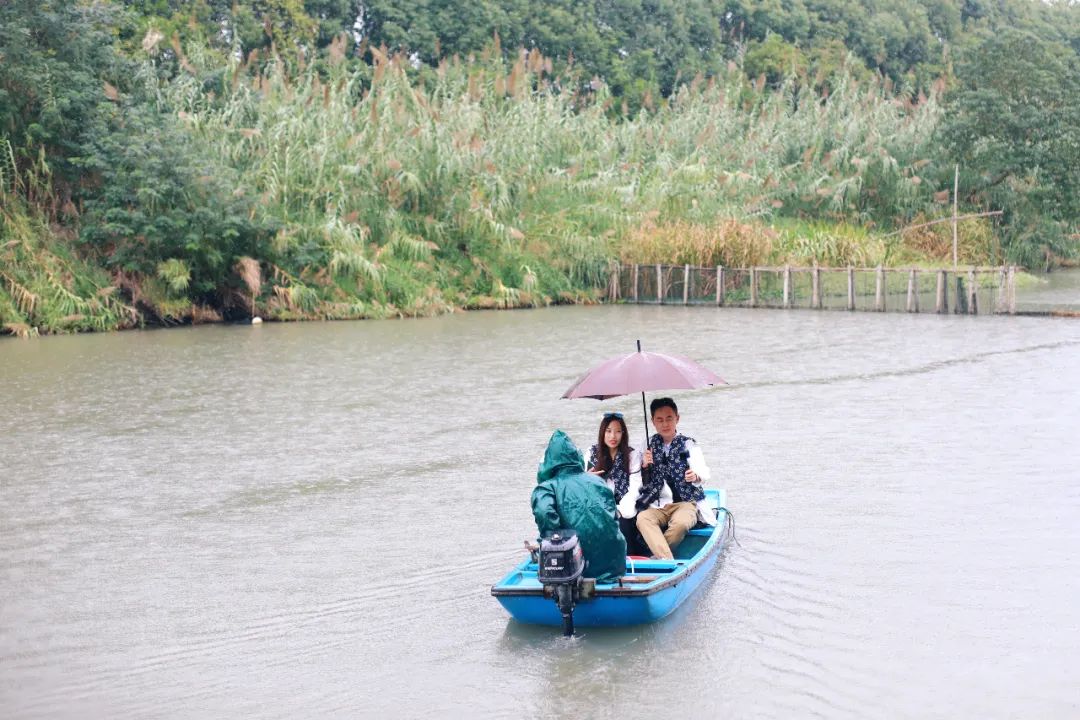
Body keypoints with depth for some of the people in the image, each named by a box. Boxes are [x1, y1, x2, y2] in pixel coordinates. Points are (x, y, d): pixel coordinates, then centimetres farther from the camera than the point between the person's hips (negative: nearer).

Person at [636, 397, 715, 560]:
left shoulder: (688, 444, 6)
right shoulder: (650, 444, 13)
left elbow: (704, 472, -6)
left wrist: (696, 476, -30)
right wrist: (644, 465, -8)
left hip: (685, 502, -2)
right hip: (657, 505, 2)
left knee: (681, 523, -35)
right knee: (642, 519, -31)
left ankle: (658, 555, -16)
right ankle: (667, 560, -37)